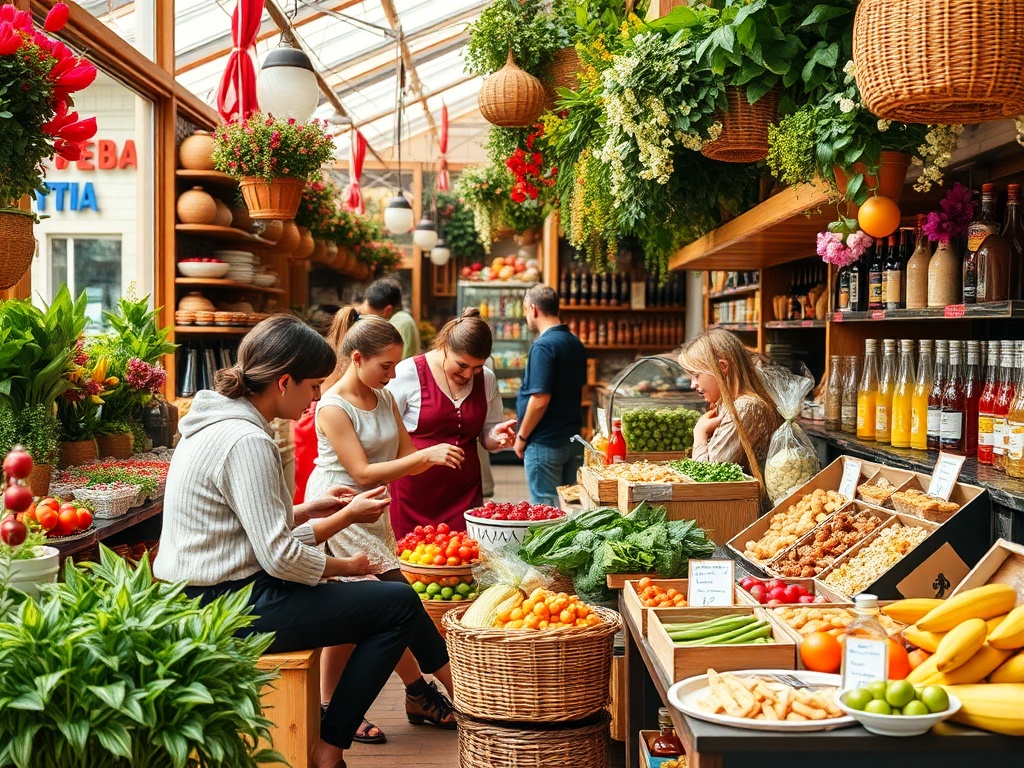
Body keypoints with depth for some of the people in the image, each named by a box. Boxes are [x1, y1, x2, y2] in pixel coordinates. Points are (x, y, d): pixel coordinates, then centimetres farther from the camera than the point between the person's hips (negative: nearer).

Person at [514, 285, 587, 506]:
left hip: (545, 444, -9)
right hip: (571, 439, 9)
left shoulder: (543, 346, -18)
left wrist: (522, 437, -11)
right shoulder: (576, 344, 9)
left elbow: (540, 400, -22)